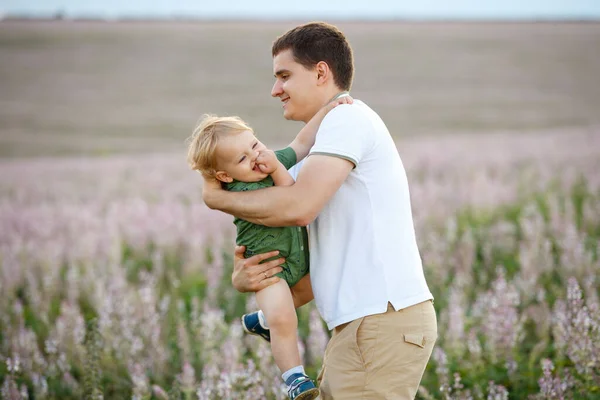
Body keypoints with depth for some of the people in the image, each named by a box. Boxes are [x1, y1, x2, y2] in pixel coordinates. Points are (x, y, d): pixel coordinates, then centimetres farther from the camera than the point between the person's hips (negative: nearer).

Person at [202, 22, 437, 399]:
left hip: (384, 321, -10)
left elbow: (298, 207, -19)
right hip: (369, 322, 10)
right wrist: (244, 277, -2)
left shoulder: (348, 116, -7)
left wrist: (216, 197, -4)